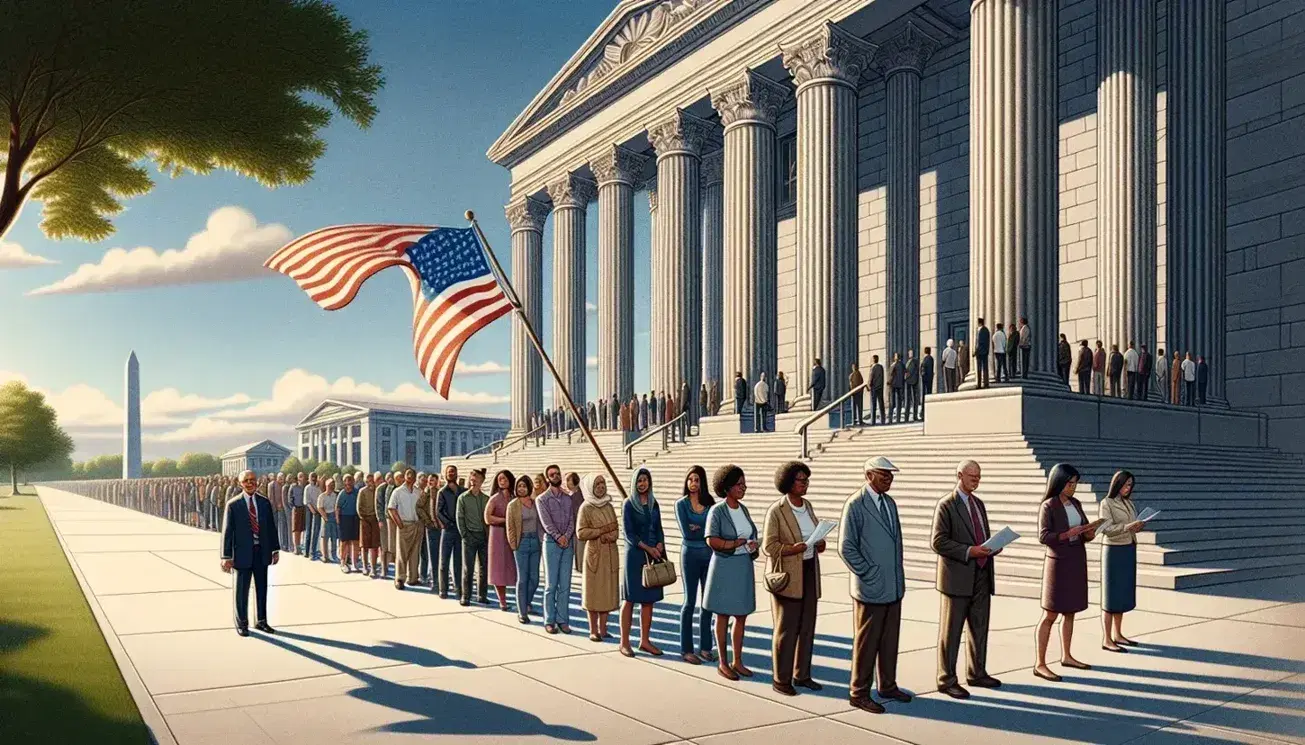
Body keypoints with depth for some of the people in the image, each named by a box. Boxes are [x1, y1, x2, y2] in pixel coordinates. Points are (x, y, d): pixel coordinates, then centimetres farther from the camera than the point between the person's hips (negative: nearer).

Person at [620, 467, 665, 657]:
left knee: (649, 599, 7)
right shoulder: (629, 504, -4)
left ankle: (645, 640, 15)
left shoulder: (653, 504, 11)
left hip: (653, 555, 5)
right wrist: (647, 548, -16)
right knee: (630, 598, -1)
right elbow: (627, 533, -9)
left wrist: (660, 544, -7)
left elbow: (658, 529, 13)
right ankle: (624, 642, 5)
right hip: (635, 555, -5)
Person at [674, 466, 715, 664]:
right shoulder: (681, 504, -3)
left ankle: (705, 647, 18)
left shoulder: (710, 502, 6)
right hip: (690, 554, -3)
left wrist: (698, 528, -11)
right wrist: (706, 531, -6)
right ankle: (686, 649, 10)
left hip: (710, 555, 3)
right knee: (689, 602, 3)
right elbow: (686, 533, -13)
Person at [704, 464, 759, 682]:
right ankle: (723, 663, 13)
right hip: (724, 567, -6)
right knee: (723, 616, 4)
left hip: (744, 566, 6)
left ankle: (737, 661, 20)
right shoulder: (717, 510, -11)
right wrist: (737, 544, -22)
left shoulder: (743, 509, 8)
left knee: (741, 616, 9)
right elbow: (712, 540, -18)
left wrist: (753, 546, -4)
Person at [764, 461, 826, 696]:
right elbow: (769, 546, -14)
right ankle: (780, 679, 10)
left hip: (809, 573, 7)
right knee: (786, 628, -1)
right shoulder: (776, 510, -13)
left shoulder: (807, 505, 7)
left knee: (807, 626, 9)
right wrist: (794, 549, -27)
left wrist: (820, 543, -3)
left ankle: (802, 675, 21)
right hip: (787, 575, -6)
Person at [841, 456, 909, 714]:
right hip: (870, 588, -7)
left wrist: (899, 578, 14)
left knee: (890, 641, 14)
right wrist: (868, 574, -13)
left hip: (893, 587, 7)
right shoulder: (855, 505, -12)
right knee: (866, 642, 2)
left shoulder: (890, 503, 11)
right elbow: (846, 548, -14)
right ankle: (859, 693, 12)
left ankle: (888, 686, 28)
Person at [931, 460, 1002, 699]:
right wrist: (968, 552, -22)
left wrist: (993, 546, 2)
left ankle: (977, 673, 28)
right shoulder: (946, 505, -9)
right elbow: (937, 542, -14)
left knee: (979, 628, 15)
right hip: (958, 578, -7)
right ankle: (947, 680, 8)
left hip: (981, 576, 7)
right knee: (951, 631, 1)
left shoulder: (979, 503, 15)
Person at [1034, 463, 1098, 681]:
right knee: (1050, 615, -5)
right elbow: (1043, 537, -17)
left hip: (1077, 562, 7)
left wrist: (1089, 533, -11)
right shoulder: (1048, 506, -11)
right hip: (1058, 563, -7)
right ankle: (1040, 665, -2)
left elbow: (1084, 533, 11)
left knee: (1070, 612, 14)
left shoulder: (1076, 504, 8)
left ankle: (1066, 656, 27)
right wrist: (1068, 534, -27)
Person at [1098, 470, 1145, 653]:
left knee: (1123, 593, 12)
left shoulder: (1129, 503, 12)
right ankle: (1106, 640, -2)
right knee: (1111, 595, -5)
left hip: (1129, 550, 7)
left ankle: (1117, 634, 21)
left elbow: (1133, 527, 12)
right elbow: (1107, 529, -18)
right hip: (1114, 551, -7)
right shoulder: (1106, 503, -9)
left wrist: (1140, 526, -8)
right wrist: (1127, 527, -31)